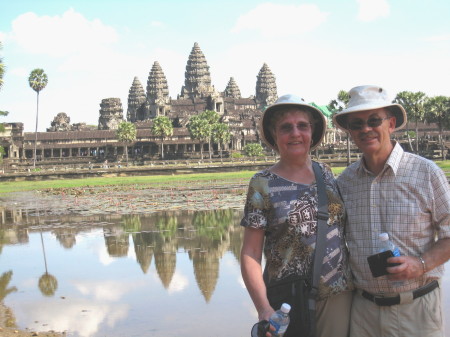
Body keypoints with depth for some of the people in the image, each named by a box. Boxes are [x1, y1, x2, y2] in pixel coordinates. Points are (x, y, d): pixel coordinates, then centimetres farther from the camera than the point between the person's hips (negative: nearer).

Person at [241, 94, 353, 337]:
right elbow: (250, 254, -8)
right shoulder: (262, 185, -5)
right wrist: (264, 309, -18)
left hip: (339, 296, 3)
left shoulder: (326, 174, 6)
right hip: (287, 303, -3)